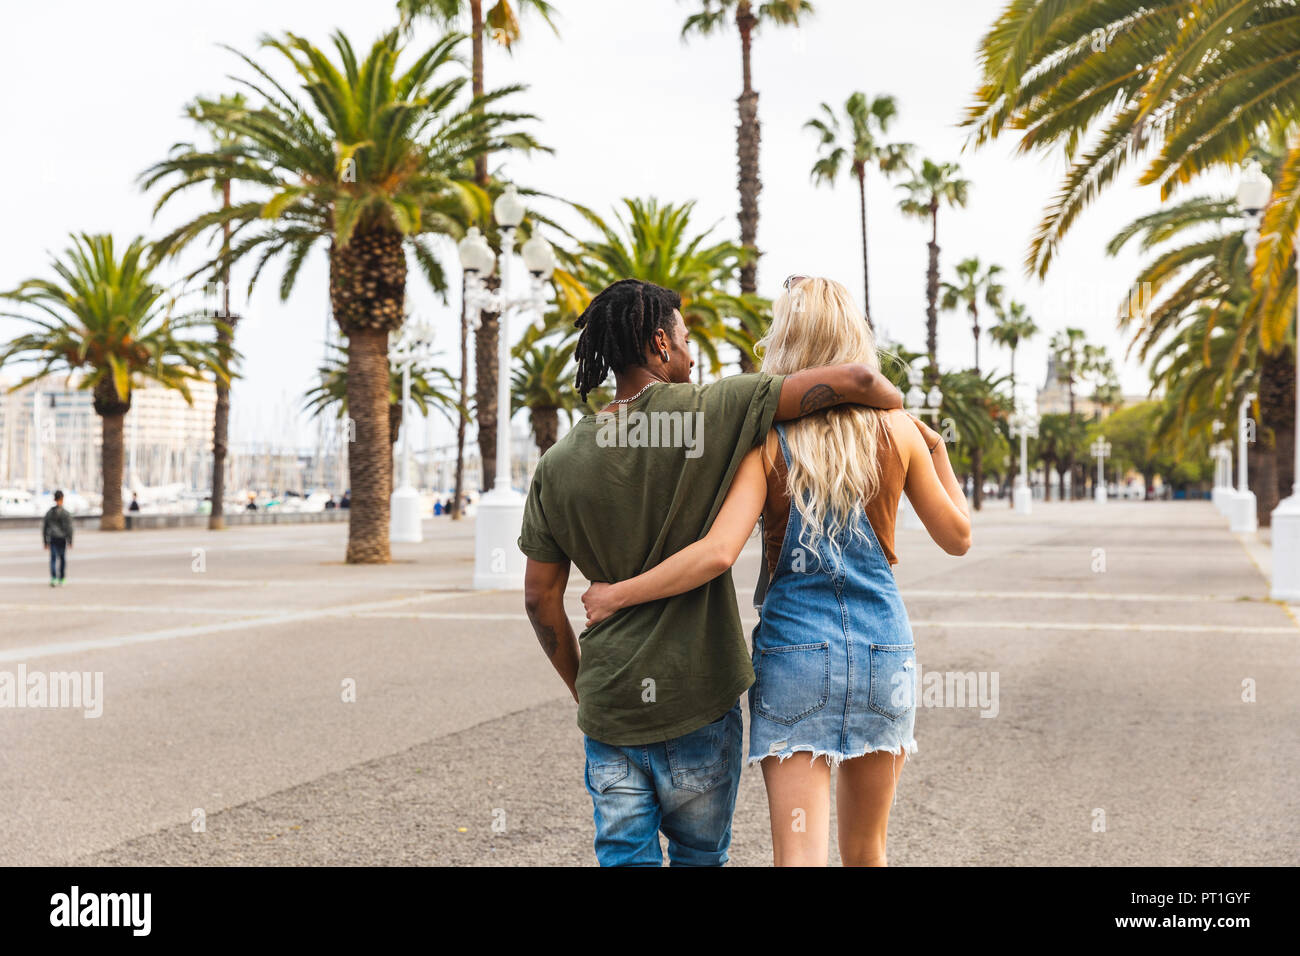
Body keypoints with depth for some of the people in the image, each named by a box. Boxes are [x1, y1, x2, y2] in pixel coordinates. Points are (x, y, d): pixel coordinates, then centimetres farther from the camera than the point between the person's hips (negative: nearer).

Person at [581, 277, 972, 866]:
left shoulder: (767, 437, -6)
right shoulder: (897, 429, 1)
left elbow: (718, 552, -19)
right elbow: (957, 537, 11)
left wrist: (615, 595, -8)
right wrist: (939, 452, 25)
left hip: (794, 649, -3)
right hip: (884, 648, 3)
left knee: (800, 853, -4)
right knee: (865, 852, 19)